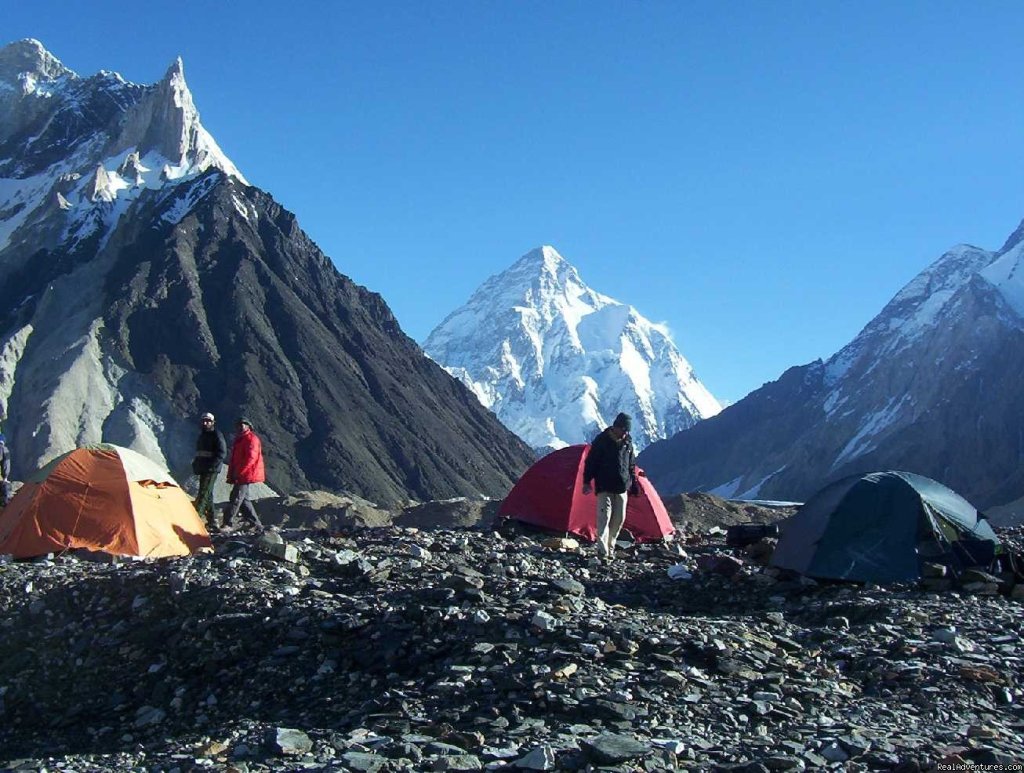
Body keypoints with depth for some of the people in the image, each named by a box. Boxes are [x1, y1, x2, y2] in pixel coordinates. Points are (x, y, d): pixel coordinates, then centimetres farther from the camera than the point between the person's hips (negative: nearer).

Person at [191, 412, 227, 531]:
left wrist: (210, 465, -20)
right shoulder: (202, 436, 18)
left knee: (204, 494, -14)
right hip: (202, 470, 9)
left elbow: (222, 453, -15)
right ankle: (212, 523, 16)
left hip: (211, 470, -9)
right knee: (208, 495, 11)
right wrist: (196, 465, 13)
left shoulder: (216, 435, -7)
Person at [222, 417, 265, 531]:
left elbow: (251, 458, -20)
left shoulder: (251, 439, -9)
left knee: (236, 499, -12)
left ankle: (228, 524, -12)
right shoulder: (238, 439, 21)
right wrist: (231, 475, 18)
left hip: (246, 475, -10)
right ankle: (256, 524, 16)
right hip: (239, 476, 10)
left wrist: (239, 472, -22)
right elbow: (234, 459, 25)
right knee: (244, 499, 11)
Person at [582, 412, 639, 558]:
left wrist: (633, 483, 16)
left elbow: (631, 465, 19)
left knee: (619, 518, 5)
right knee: (604, 516, -13)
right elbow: (591, 462, -6)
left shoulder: (627, 442, 8)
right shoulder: (602, 440, -8)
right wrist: (587, 482, -10)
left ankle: (610, 547, 16)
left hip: (622, 488, 6)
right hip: (605, 487, -5)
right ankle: (603, 550, -18)